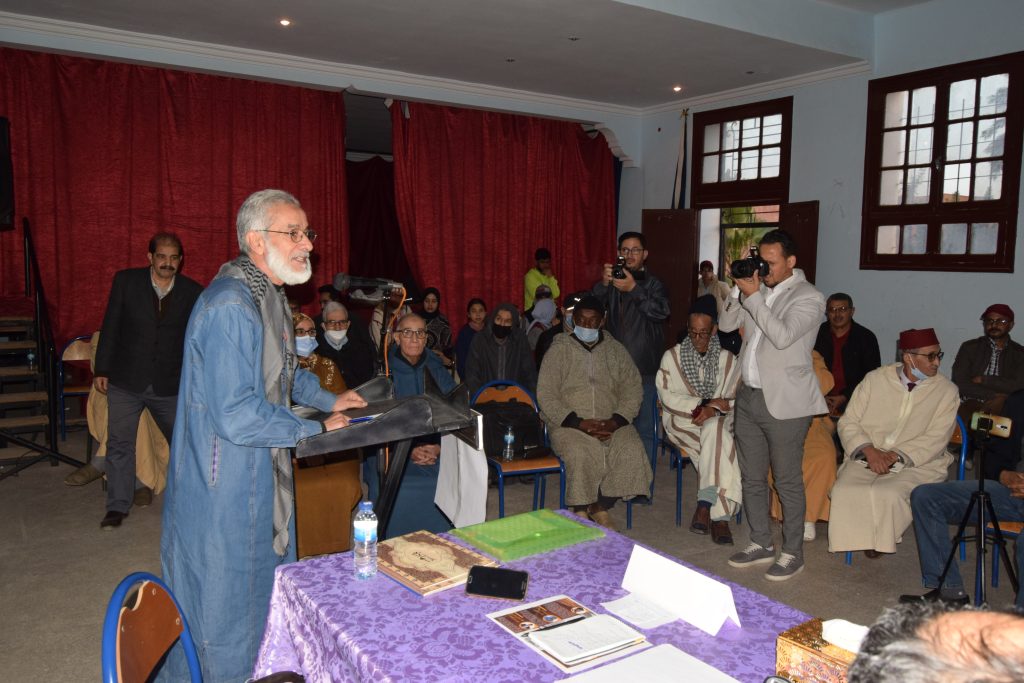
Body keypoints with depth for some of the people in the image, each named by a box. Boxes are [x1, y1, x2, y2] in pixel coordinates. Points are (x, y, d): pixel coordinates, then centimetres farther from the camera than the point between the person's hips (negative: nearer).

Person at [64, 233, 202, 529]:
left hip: (170, 384, 0)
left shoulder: (192, 292, -2)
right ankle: (118, 506, 20)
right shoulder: (126, 281, -3)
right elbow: (110, 326, 1)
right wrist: (101, 369, 1)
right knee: (120, 444, 6)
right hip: (125, 381, 0)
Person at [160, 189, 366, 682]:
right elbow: (236, 416, -29)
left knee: (266, 589, 23)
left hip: (262, 476, 10)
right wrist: (316, 431, -18)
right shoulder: (229, 305, -26)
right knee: (225, 603, 8)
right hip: (224, 488, -10)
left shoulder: (268, 294, 8)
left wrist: (329, 400, 12)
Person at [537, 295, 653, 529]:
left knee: (631, 449, -26)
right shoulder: (559, 350, 2)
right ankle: (581, 511, -10)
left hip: (611, 423, 3)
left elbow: (633, 390, 6)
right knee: (581, 453, -33)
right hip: (569, 423, -3)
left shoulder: (616, 350, 12)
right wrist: (580, 423, -16)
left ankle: (601, 507, -7)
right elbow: (546, 395, -5)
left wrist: (614, 422, -12)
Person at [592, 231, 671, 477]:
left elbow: (661, 311, -14)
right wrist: (603, 284, -20)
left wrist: (634, 289, -25)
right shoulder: (612, 283, 12)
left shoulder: (653, 284, 4)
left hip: (644, 368, -3)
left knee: (644, 427, 0)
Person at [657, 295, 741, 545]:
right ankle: (720, 515, -32)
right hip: (681, 422, -1)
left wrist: (712, 410, -18)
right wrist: (704, 403, -14)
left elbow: (735, 400, 3)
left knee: (714, 429, -35)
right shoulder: (672, 356, 5)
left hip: (717, 420, 2)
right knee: (719, 441, -31)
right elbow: (667, 397, -4)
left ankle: (706, 503, -31)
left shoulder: (728, 360, 9)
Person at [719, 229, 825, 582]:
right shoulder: (758, 289, 11)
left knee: (788, 481, 3)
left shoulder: (809, 297, -8)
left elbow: (783, 336, -22)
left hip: (784, 403, -7)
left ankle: (792, 553, 17)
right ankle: (761, 544, 29)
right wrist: (738, 288, -4)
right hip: (748, 396, 7)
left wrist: (753, 296, -20)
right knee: (752, 478, 14)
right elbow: (726, 324, 8)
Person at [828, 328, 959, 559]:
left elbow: (935, 439, -6)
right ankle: (866, 538, -3)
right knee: (845, 491, -29)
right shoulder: (875, 379, 5)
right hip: (867, 459, 1)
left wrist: (896, 456, -18)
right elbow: (849, 422, 3)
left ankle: (881, 538, -2)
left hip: (918, 463, -1)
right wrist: (870, 451, -14)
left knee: (888, 494, -32)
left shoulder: (946, 390, 2)